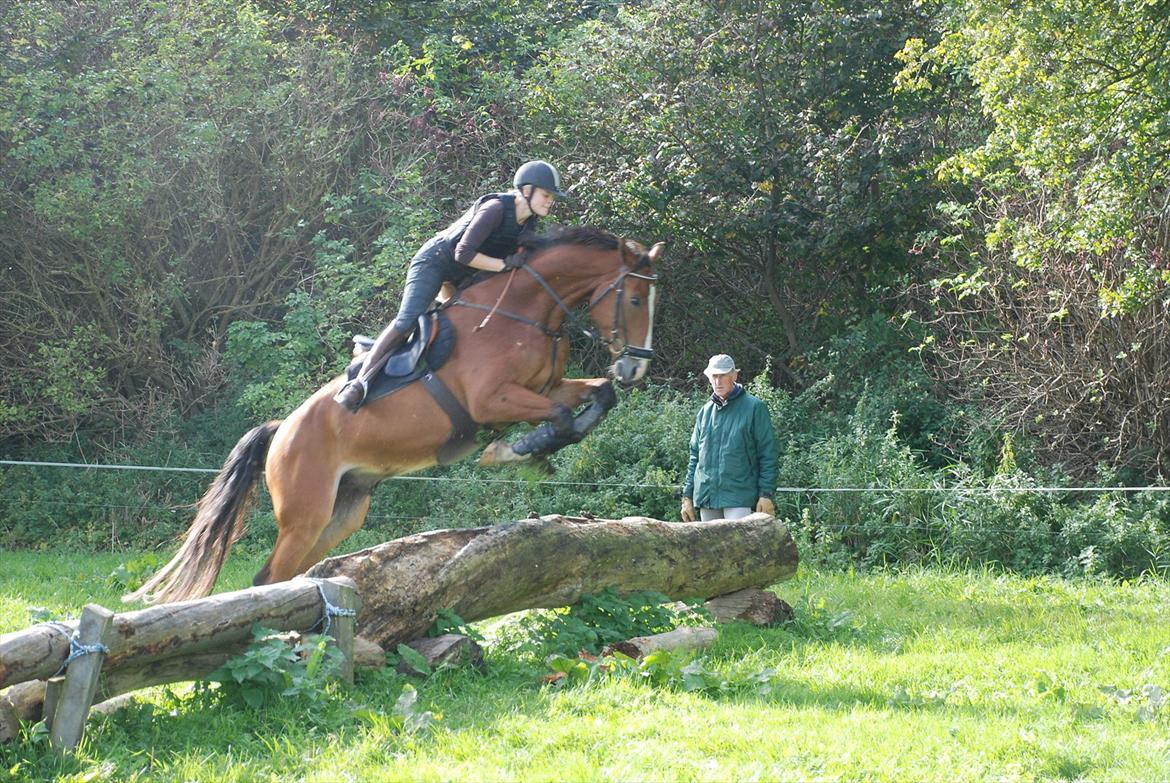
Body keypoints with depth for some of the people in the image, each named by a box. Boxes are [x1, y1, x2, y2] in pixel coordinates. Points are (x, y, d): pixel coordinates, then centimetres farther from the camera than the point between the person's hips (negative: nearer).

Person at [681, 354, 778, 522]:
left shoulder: (754, 407, -1)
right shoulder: (705, 412, 15)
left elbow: (767, 455, -4)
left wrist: (766, 495, -10)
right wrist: (687, 496, 13)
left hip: (739, 498, -6)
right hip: (706, 494, 6)